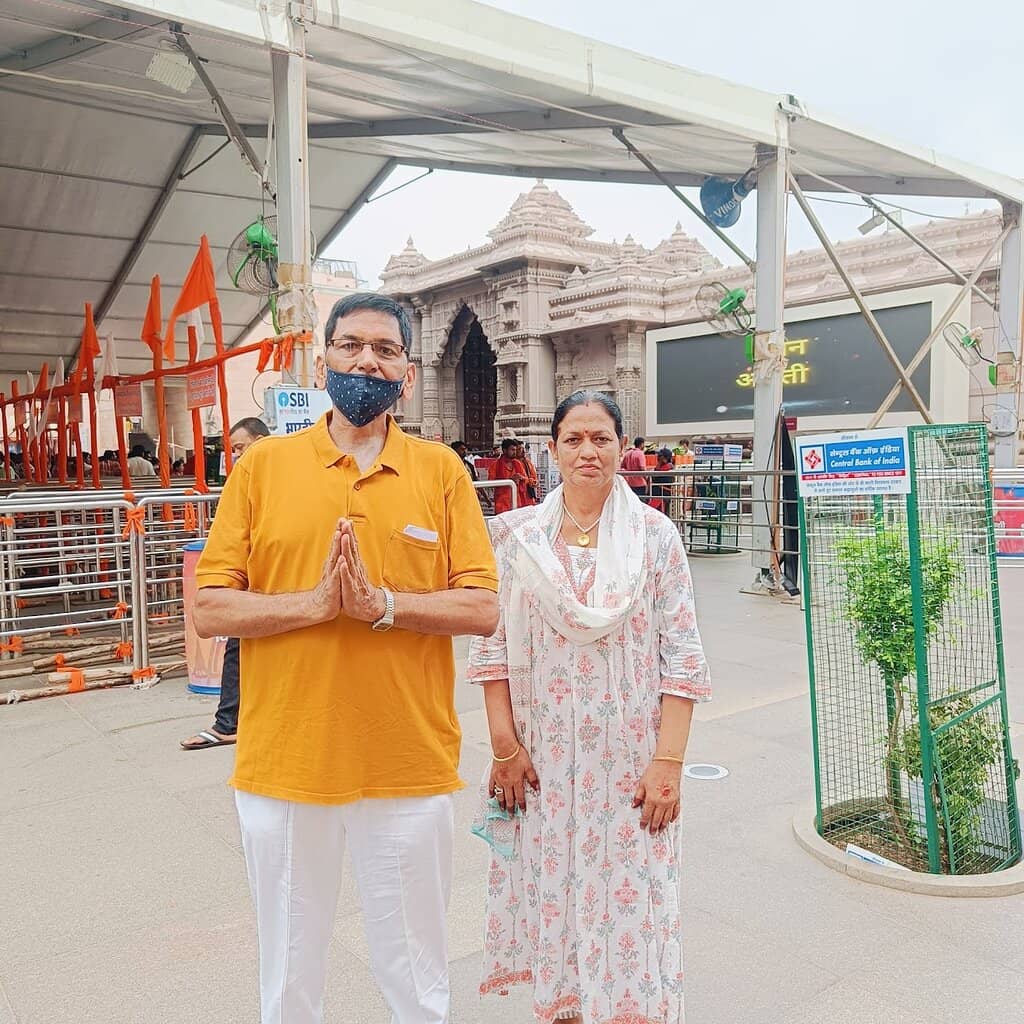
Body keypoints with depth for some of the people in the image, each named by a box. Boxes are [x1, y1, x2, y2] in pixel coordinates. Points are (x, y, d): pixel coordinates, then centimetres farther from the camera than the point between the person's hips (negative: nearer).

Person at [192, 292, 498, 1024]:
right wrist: (314, 602, -17)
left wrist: (381, 602, -18)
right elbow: (212, 609, -3)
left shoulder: (441, 469, 0)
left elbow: (482, 608, -5)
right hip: (283, 763, 1)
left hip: (411, 765, 0)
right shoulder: (262, 464, 1)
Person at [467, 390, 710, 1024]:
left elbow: (682, 657, -4)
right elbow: (493, 647, 1)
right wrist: (504, 746, -4)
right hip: (542, 758, 1)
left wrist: (668, 761, -9)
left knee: (629, 898, 5)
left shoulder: (655, 536, -2)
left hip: (630, 758, -1)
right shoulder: (517, 535, 1)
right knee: (549, 893, 11)